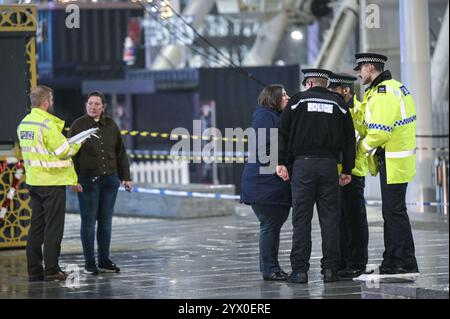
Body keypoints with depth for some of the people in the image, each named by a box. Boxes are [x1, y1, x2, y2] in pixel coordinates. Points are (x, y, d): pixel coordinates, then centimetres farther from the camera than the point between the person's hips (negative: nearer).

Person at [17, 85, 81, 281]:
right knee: (53, 227, -2)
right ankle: (51, 270, -2)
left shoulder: (23, 124, 10)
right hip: (52, 181, -8)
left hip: (33, 181, 8)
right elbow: (63, 151, -15)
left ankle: (34, 270, 12)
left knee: (36, 226, 11)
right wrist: (77, 143, 4)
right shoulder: (48, 124, -17)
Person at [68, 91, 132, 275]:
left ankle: (104, 260, 16)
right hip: (88, 181, -4)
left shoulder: (111, 126, 9)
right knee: (88, 221, 0)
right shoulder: (78, 125, -3)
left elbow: (120, 153, 14)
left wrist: (125, 177, 11)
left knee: (106, 221, 8)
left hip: (109, 180, 4)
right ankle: (89, 263, 5)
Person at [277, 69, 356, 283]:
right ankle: (330, 269, 3)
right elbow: (349, 137, 10)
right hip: (329, 164, 2)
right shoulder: (338, 103, 11)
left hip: (303, 163, -2)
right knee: (330, 218, 5)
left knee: (301, 218, 0)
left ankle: (300, 270, -2)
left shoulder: (299, 99, 6)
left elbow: (282, 131, 0)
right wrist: (347, 170, 12)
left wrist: (281, 162, 1)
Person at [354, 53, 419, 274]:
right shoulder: (393, 87, 17)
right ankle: (391, 263, 20)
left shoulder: (384, 93, -17)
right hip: (394, 159, 10)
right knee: (391, 211, 14)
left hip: (393, 162, -10)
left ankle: (406, 264, -4)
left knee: (394, 212, -7)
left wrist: (362, 147, -7)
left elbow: (379, 131, -23)